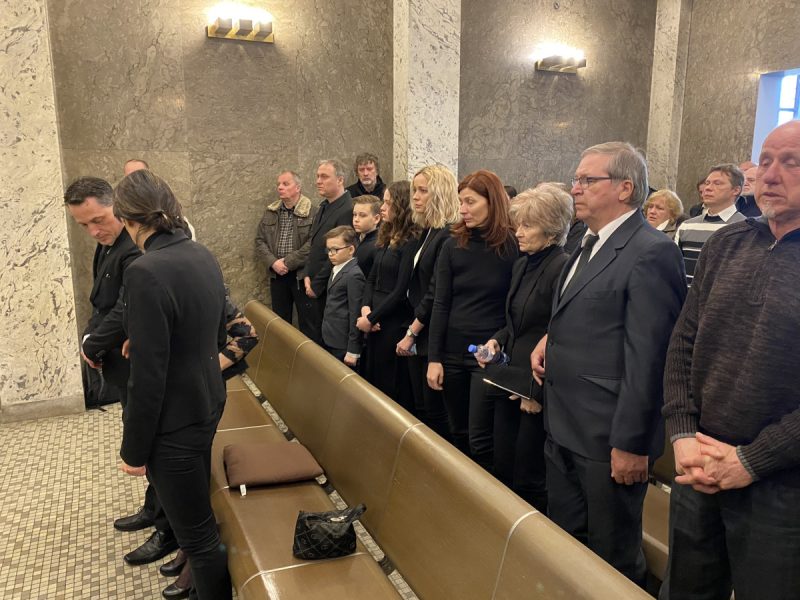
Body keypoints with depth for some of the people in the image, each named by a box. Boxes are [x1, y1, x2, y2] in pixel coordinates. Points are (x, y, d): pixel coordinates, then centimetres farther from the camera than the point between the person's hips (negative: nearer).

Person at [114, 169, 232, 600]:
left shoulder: (145, 273, -26)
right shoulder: (202, 257, 0)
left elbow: (148, 376, -23)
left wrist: (134, 450, -11)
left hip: (175, 422, -9)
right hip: (208, 401, 9)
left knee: (197, 530, 9)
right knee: (196, 506, 30)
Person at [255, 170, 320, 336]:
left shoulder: (314, 210, -9)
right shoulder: (270, 211, 11)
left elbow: (313, 243, -16)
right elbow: (260, 240, 10)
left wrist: (288, 262, -14)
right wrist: (273, 262, -6)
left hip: (302, 274, -5)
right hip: (277, 274, 5)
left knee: (307, 322, 1)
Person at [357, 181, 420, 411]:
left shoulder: (412, 242, -14)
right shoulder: (386, 238, 12)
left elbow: (401, 291, -18)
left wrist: (371, 319, -13)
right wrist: (365, 308, -3)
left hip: (396, 325, -8)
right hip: (377, 323, 8)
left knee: (393, 387, 3)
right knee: (370, 380, 16)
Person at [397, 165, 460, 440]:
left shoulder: (448, 236, -17)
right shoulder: (427, 232, 12)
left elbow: (436, 295, -19)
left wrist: (411, 333, -12)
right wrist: (411, 332, 8)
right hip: (418, 335, 9)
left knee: (435, 411, 2)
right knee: (420, 409, 16)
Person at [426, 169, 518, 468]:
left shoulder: (513, 247, -6)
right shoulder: (452, 246, 1)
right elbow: (440, 305, 0)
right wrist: (434, 358, -3)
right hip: (453, 351, 3)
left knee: (480, 439, -1)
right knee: (458, 433, 14)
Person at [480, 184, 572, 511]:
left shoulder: (562, 268, -17)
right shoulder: (522, 265, 11)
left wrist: (537, 392, -16)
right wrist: (497, 340, 4)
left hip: (538, 388, -9)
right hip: (509, 380, 9)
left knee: (529, 481, 3)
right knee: (502, 471, 17)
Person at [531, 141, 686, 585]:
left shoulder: (651, 253, -18)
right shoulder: (589, 245, 11)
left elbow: (646, 358, -20)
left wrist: (630, 444, -18)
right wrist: (551, 336, 4)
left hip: (608, 435, -9)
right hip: (564, 429, 9)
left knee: (614, 557, 12)